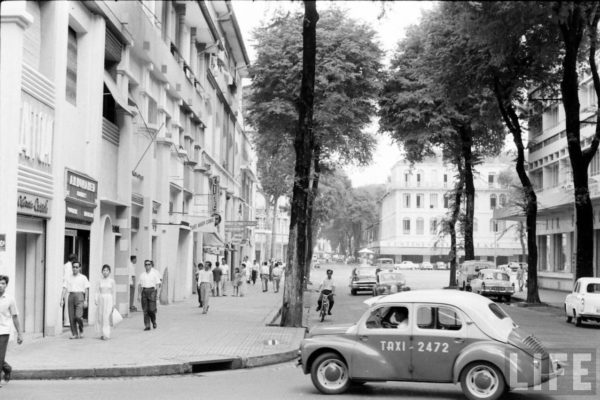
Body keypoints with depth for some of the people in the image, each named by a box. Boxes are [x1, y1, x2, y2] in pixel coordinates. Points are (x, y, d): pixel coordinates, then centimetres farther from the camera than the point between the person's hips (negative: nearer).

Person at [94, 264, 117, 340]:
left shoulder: (112, 281, 2)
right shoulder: (100, 281, 9)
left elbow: (114, 293, 1)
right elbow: (97, 292, 6)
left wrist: (114, 303, -3)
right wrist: (96, 300, -7)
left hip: (109, 300, -3)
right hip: (101, 300, 3)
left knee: (107, 317, -10)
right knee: (100, 317, 2)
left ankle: (106, 335, -10)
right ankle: (102, 334, 15)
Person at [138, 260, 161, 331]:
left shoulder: (154, 274, 4)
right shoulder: (142, 275, 12)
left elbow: (157, 284, 0)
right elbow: (139, 285, 12)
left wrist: (157, 293, -8)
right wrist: (139, 295, 5)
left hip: (152, 291, -3)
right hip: (144, 292, 3)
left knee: (152, 309, -8)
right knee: (145, 310, -1)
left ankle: (154, 321, 19)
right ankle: (147, 326, 1)